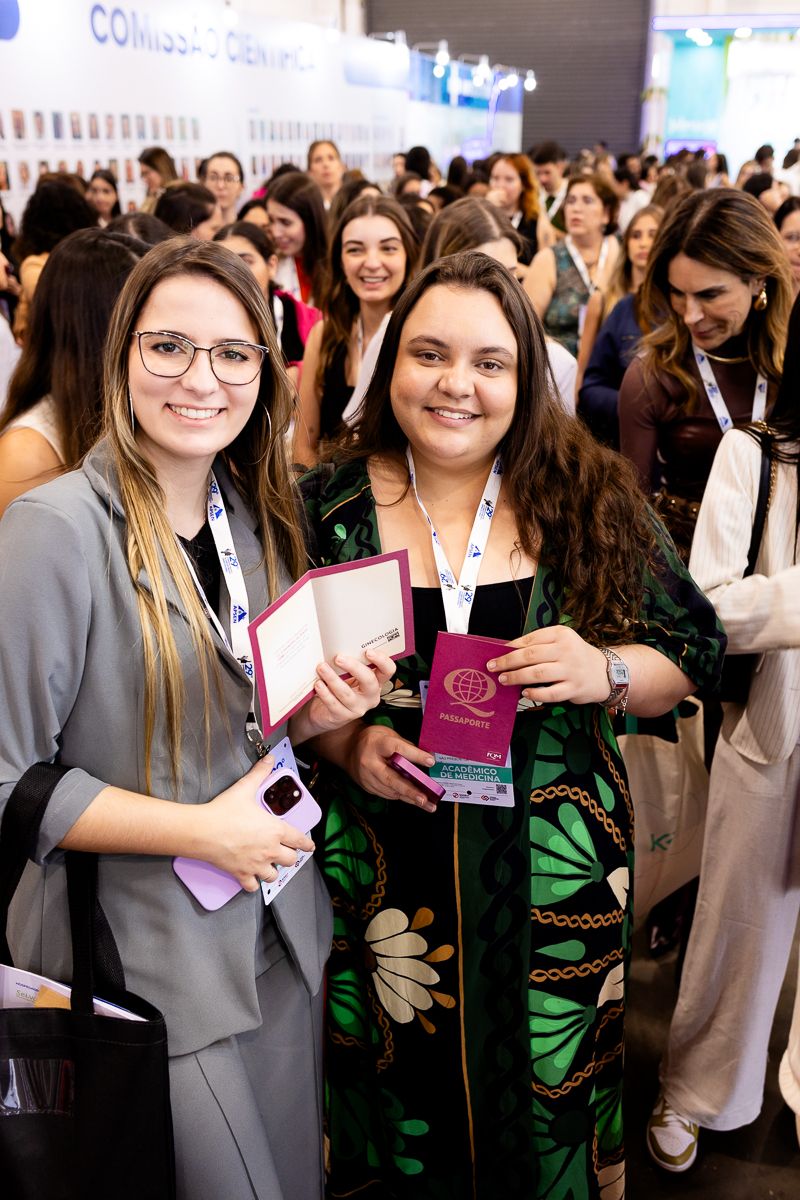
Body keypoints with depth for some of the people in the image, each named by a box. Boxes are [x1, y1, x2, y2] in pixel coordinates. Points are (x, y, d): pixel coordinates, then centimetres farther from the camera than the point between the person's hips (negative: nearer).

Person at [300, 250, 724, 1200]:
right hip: (383, 872, 0)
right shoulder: (329, 509, -3)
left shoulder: (588, 499, -3)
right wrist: (343, 742, -15)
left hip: (554, 884, 1)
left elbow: (692, 651, 2)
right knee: (400, 1118, 15)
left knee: (549, 1113, 16)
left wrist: (605, 671, -18)